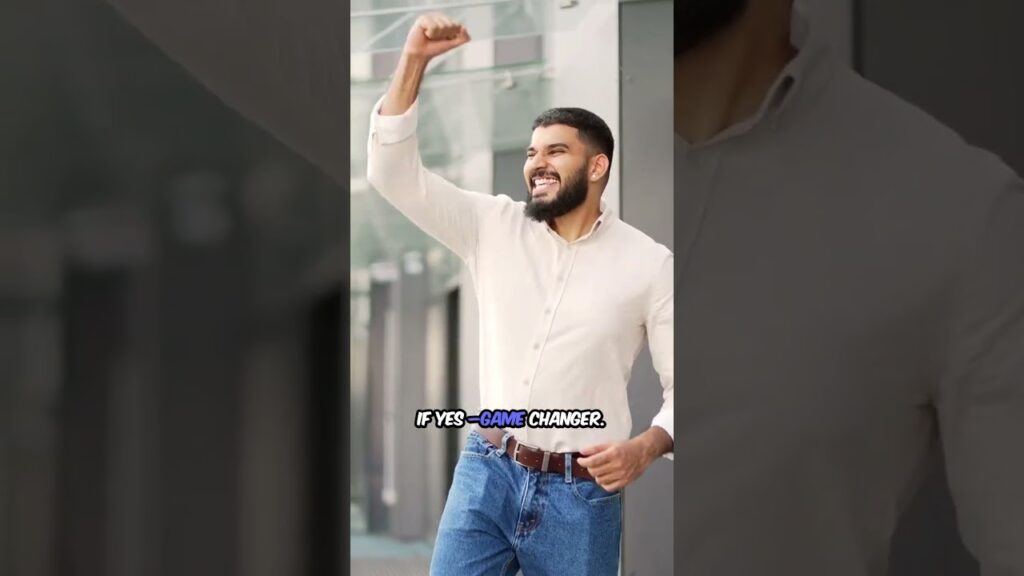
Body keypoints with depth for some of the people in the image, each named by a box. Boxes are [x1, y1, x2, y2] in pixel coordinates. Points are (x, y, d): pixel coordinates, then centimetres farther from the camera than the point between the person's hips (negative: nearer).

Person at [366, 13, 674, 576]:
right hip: (485, 474, 2)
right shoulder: (493, 227, 6)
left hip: (580, 494, -2)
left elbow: (682, 384, 1)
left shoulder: (648, 263, -1)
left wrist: (647, 445, -19)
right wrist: (414, 59, -10)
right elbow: (393, 174, 0)